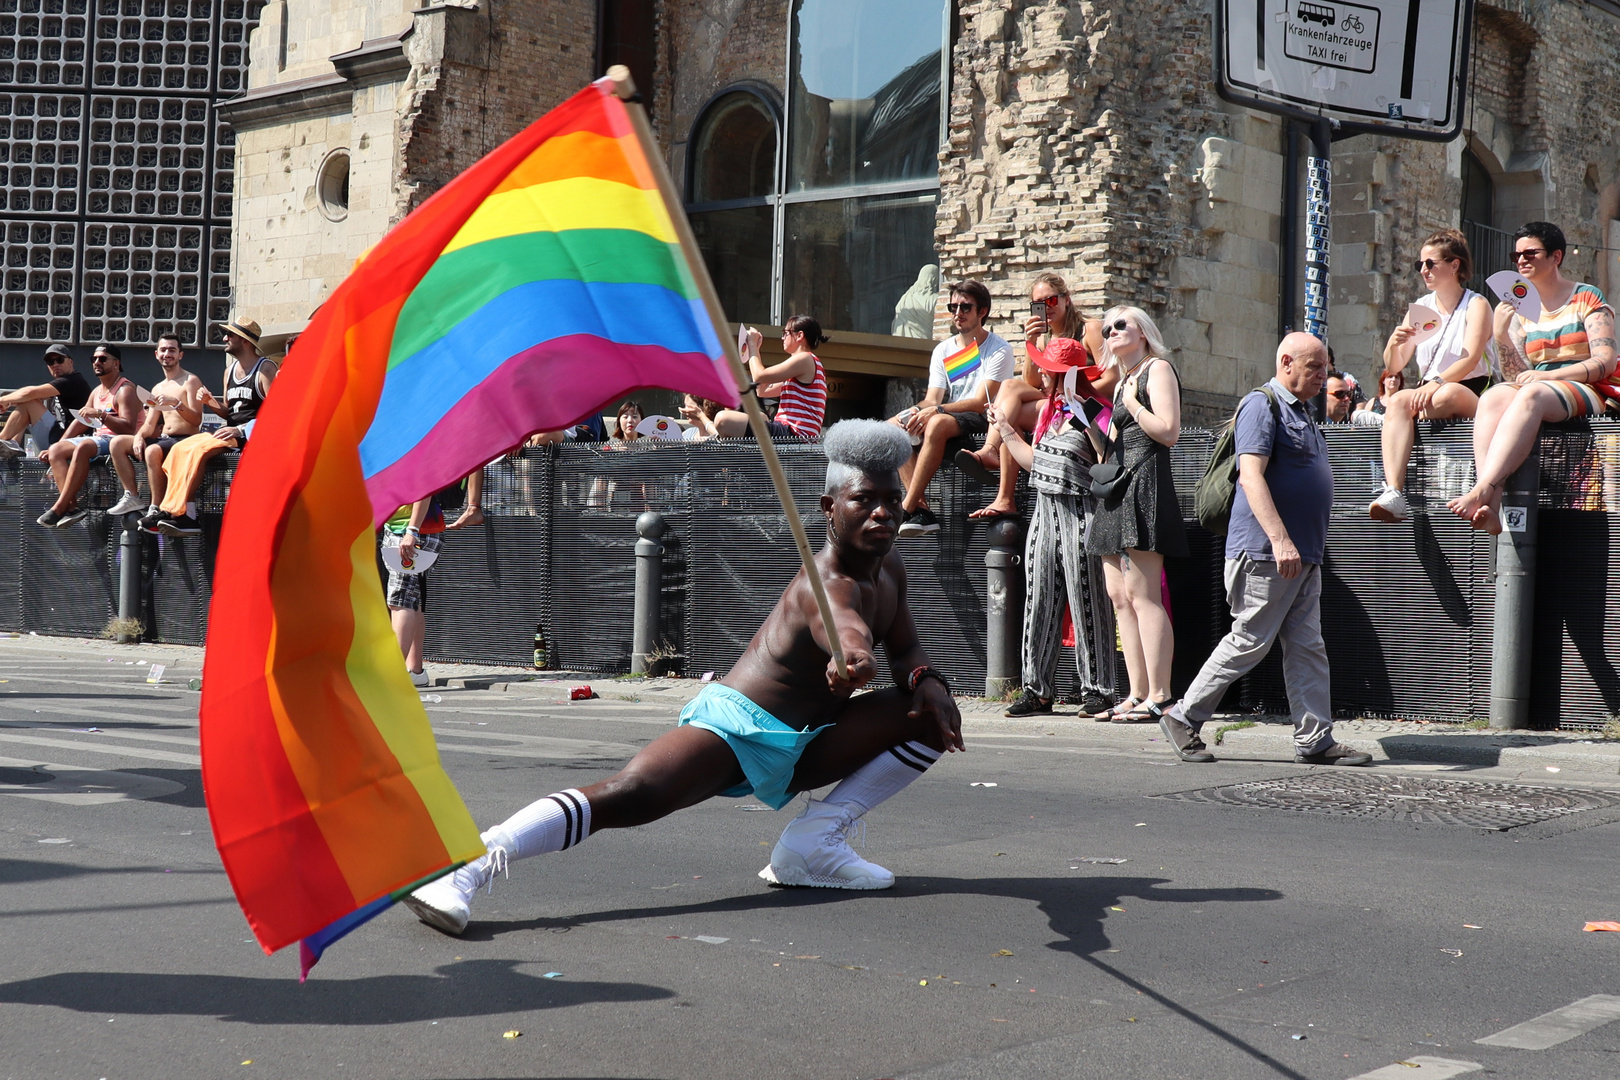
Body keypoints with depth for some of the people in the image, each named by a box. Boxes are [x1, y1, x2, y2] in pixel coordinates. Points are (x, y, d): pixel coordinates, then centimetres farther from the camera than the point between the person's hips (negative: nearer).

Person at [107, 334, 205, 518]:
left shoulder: (190, 381, -1)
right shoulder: (157, 389, 21)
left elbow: (197, 419, -10)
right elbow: (150, 424, 18)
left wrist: (176, 403, -25)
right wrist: (139, 436, -4)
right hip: (163, 439, 8)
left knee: (152, 451, -36)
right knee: (118, 443, -9)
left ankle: (156, 509, -30)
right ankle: (131, 497, -13)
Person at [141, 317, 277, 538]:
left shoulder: (265, 369, -5)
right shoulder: (229, 370, 21)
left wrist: (240, 429, -22)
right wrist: (212, 403, 3)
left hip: (253, 434, -8)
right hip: (232, 432, 8)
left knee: (198, 449, -27)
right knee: (180, 449, -12)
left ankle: (178, 512, -26)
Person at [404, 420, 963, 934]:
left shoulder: (890, 569, 8)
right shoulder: (825, 587, -21)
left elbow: (906, 650, 18)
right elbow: (849, 634, -45)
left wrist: (927, 682, -7)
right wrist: (853, 661, -70)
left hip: (801, 749, 9)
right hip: (737, 723, -9)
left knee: (934, 714, 2)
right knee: (629, 797, -33)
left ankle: (818, 838, -10)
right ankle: (467, 866, -41)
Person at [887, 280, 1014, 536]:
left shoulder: (998, 350, -4)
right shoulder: (943, 350, 15)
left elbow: (981, 402, -15)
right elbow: (932, 399, 7)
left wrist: (937, 410, -27)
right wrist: (917, 410, -18)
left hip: (982, 422, -7)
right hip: (949, 419, 7)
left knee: (938, 423, -37)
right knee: (892, 426, -17)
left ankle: (906, 509, -35)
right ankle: (921, 510, -27)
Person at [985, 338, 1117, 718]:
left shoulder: (1094, 412, -9)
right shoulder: (1050, 411, 17)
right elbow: (1033, 460, 24)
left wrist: (1085, 421, -25)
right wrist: (1004, 426, 29)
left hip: (1079, 513, -8)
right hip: (1045, 512, 8)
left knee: (1085, 602, -4)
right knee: (1039, 601, 7)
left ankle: (1096, 689, 2)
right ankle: (1037, 688, 12)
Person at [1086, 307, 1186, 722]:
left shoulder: (1157, 369, -2)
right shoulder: (1124, 380, 25)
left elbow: (1169, 430, -15)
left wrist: (1132, 403, -8)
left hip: (1145, 483, -10)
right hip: (1118, 490, 10)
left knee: (1142, 594, -14)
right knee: (1120, 597, 4)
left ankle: (1159, 697, -15)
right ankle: (1138, 695, 5)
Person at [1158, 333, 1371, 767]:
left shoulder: (1301, 412, 21)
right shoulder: (1262, 405, -9)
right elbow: (1251, 475, -20)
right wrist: (1280, 539, -27)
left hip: (1303, 555, 9)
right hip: (1265, 552, -9)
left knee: (1307, 646, 6)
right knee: (1249, 642, -4)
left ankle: (1315, 739, 8)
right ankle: (1183, 718, 6)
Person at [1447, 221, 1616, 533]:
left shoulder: (1587, 298, 6)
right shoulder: (1522, 311, 19)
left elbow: (1606, 362, -5)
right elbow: (1517, 375, 11)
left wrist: (1548, 375, -17)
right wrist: (1501, 334, -5)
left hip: (1587, 392, -4)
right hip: (1537, 389, 4)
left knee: (1530, 395, -38)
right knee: (1492, 397, -31)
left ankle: (1481, 491, -52)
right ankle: (1491, 507, -50)